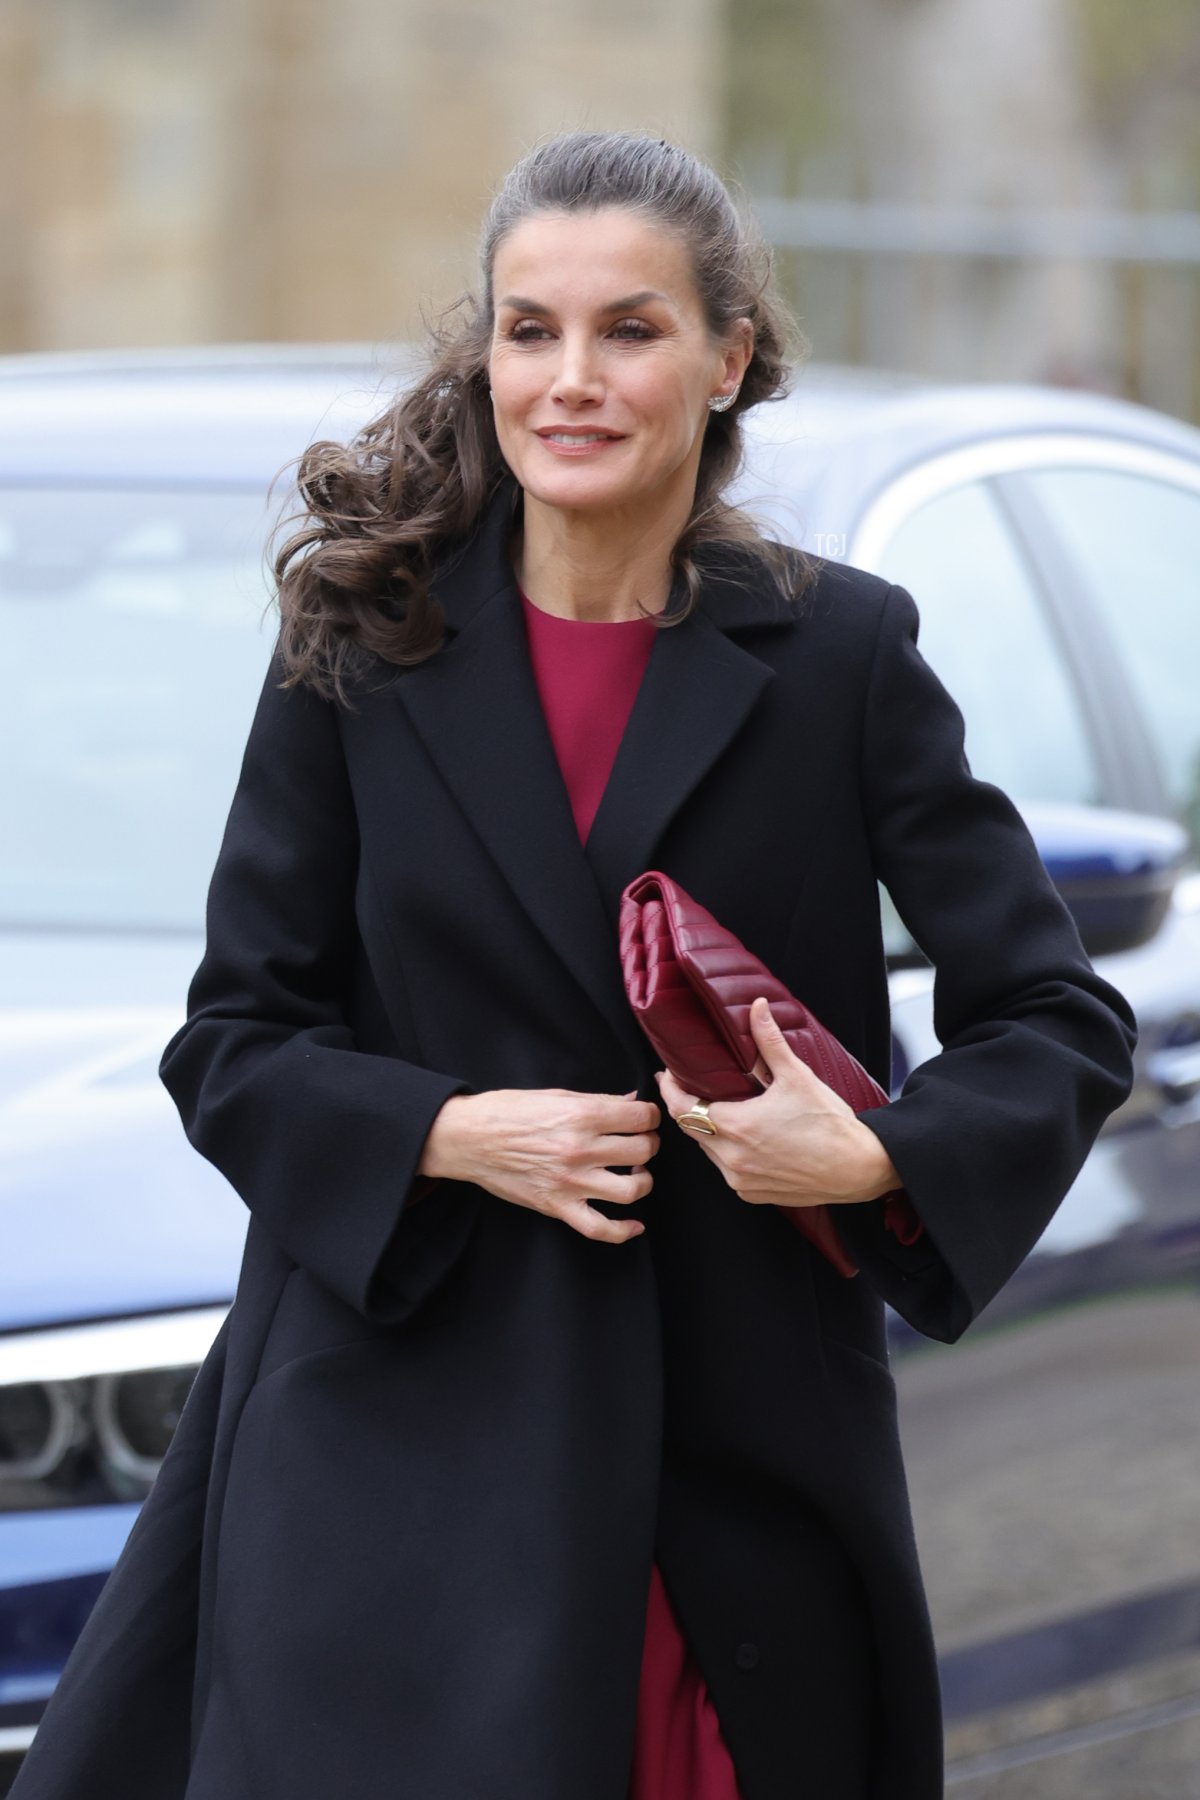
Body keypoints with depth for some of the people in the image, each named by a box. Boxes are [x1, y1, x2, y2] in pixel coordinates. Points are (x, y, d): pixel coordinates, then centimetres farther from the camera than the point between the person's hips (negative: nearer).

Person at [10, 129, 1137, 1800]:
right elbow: (233, 1044, 4)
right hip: (403, 1446, 0)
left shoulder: (842, 655, 1)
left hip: (750, 1462, 1)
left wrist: (876, 1159, -17)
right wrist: (450, 1134, -14)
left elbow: (1064, 1021, 2)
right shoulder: (363, 650, 2)